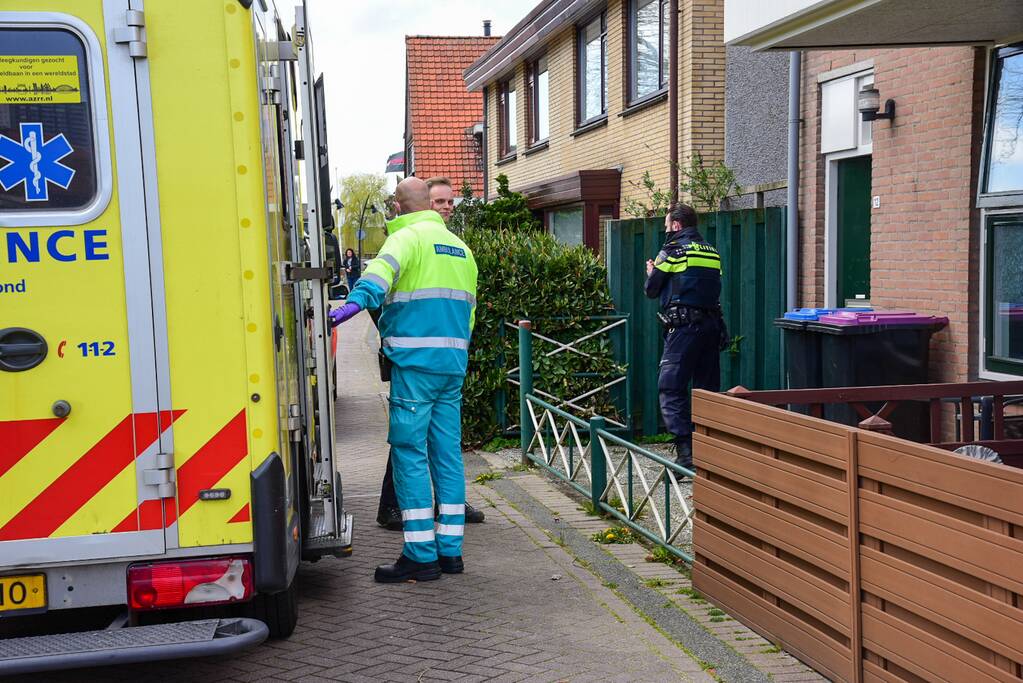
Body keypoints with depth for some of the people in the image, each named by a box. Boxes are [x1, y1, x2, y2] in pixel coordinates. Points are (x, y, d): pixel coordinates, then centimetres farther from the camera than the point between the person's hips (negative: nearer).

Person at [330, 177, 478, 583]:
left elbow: (384, 268, -26)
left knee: (409, 453, -3)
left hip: (416, 363, -7)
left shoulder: (407, 237, -2)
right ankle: (450, 550, 15)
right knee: (447, 453, 10)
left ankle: (421, 556, -3)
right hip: (454, 365, 7)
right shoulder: (460, 248, 21)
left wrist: (357, 300, -41)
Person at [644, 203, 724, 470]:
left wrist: (651, 272, 25)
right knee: (708, 388, 11)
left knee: (671, 388, -6)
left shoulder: (672, 250, -2)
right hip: (712, 324, 7)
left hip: (684, 326, -7)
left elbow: (651, 290, 2)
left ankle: (685, 453, -16)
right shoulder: (712, 252, 16)